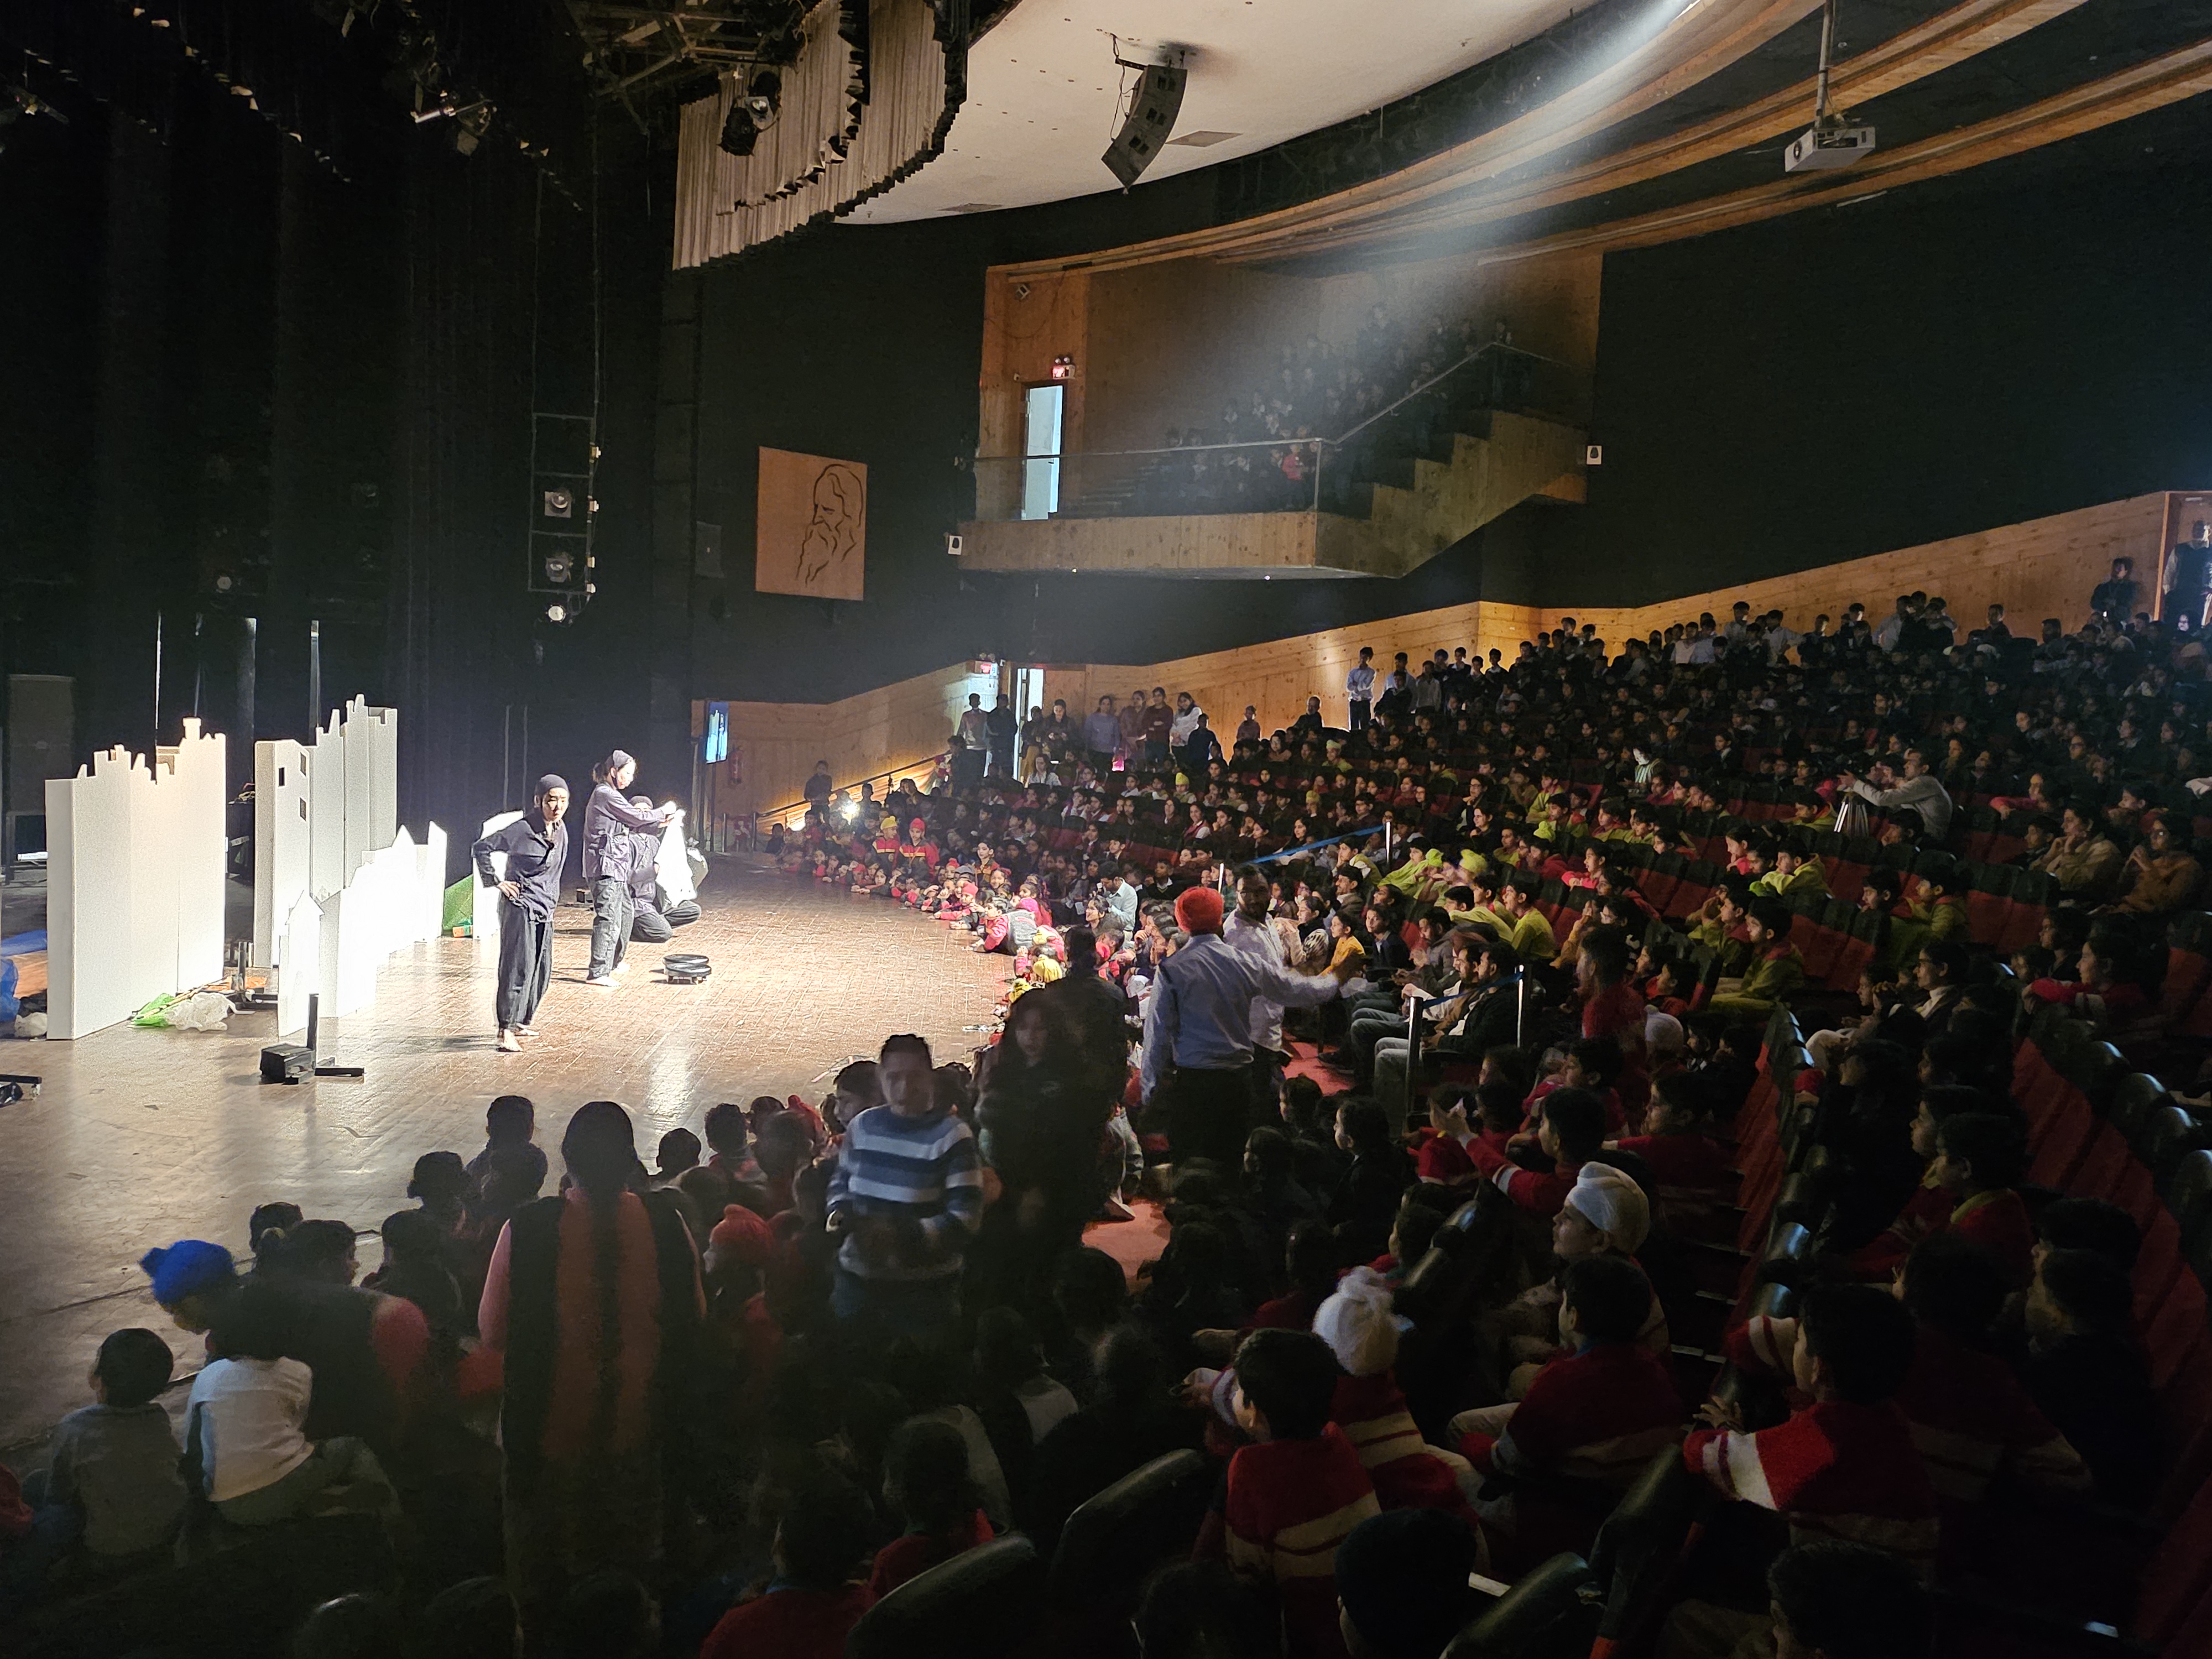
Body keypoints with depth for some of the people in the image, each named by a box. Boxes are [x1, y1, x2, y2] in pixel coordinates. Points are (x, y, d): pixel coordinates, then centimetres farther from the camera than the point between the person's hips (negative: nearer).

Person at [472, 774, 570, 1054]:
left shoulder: (561, 830, 7)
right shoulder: (522, 830, -14)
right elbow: (482, 848, -9)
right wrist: (497, 881, -11)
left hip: (545, 909, 8)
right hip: (521, 905, -8)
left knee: (541, 969, 11)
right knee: (518, 967, -11)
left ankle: (519, 1022, 24)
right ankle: (506, 1032, -10)